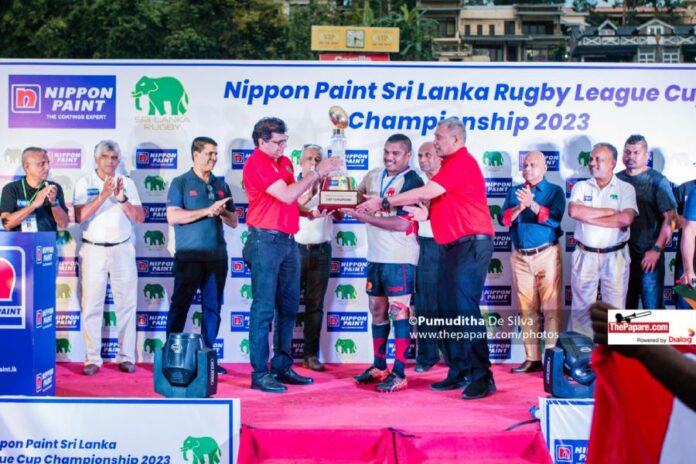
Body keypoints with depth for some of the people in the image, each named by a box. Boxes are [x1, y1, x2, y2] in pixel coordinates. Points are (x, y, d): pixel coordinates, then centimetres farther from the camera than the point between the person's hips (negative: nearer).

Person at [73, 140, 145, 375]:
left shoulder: (127, 184, 9)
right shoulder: (84, 183, 3)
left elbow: (140, 218, 3)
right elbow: (79, 216, -11)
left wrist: (122, 199, -11)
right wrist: (103, 195, -19)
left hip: (122, 250, 2)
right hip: (93, 250, -1)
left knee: (126, 304, 1)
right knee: (92, 305, 0)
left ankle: (126, 357, 8)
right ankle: (92, 358, 6)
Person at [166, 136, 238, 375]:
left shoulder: (221, 184, 15)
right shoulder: (181, 183, 2)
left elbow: (234, 222, 15)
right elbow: (172, 216, -12)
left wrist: (222, 213, -7)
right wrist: (207, 211, -16)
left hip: (217, 256, 5)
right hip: (189, 256, -4)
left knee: (213, 308, 7)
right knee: (180, 306, 0)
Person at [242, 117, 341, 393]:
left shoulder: (285, 162, 17)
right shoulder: (256, 163, -9)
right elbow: (286, 195, -17)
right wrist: (317, 172, -11)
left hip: (288, 241, 8)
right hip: (266, 241, -8)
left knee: (288, 307, 11)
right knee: (264, 309, -6)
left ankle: (282, 367, 19)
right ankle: (260, 374, 0)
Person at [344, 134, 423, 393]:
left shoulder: (412, 182, -11)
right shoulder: (373, 175, 9)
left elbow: (402, 223, -20)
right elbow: (357, 197, 25)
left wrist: (363, 216, -21)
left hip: (400, 258, -7)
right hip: (375, 255, 7)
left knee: (399, 312, -6)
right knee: (377, 311, 12)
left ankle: (399, 374, -1)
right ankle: (379, 367, 23)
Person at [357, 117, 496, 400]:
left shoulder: (461, 162, -11)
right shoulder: (451, 165, 21)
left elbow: (427, 192, -17)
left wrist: (384, 202, -11)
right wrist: (424, 213, 3)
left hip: (470, 243, -10)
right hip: (453, 246, 10)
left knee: (464, 308, -13)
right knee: (447, 310, 8)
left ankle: (482, 377, -7)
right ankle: (459, 373, 14)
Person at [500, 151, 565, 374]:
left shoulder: (554, 191, 3)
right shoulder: (514, 192, 14)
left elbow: (555, 219, -13)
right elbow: (503, 219, 1)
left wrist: (532, 204, -23)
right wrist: (520, 206, -15)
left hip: (547, 254, -4)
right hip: (520, 257, 4)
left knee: (551, 308, -7)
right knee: (527, 309, 6)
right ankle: (532, 358, 11)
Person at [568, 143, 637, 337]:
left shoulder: (626, 188, -2)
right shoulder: (581, 186, 4)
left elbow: (625, 219, -18)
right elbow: (573, 211, -15)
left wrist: (588, 216, -14)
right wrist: (609, 211, -12)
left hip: (615, 256, -2)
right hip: (585, 255, 2)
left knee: (615, 307, 6)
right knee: (581, 306, 7)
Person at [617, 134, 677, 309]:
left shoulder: (657, 181, -4)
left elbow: (669, 217, -8)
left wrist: (657, 249, -14)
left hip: (649, 255, -4)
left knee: (652, 307, -1)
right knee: (625, 304, 14)